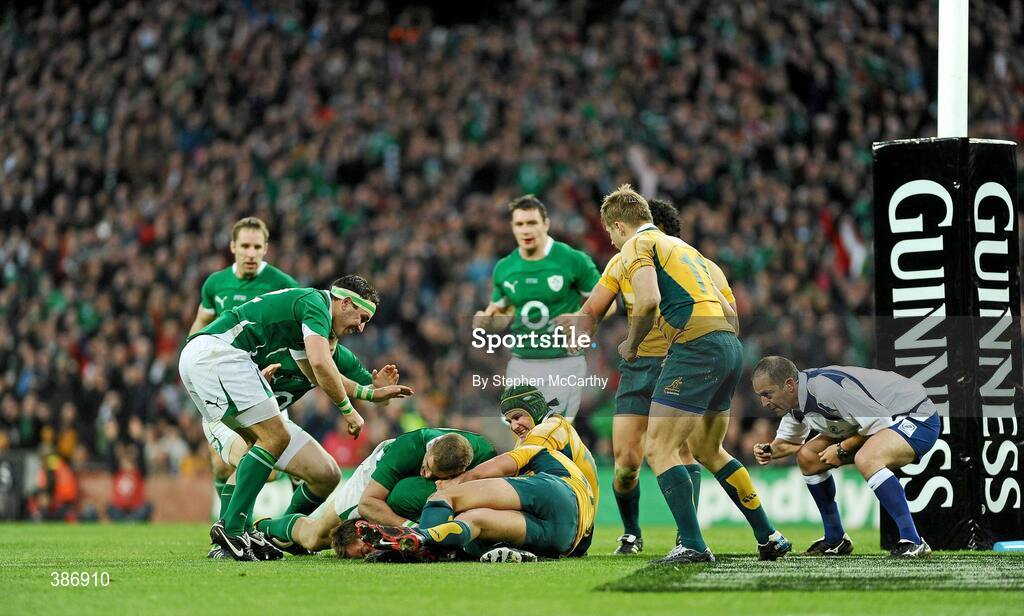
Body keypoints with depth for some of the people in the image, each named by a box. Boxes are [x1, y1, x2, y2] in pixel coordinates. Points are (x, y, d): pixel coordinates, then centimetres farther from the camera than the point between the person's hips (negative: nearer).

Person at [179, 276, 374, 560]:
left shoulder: (300, 305, 29)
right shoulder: (316, 303, -1)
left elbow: (317, 375, 40)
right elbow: (320, 363, -16)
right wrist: (348, 409, -6)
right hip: (217, 352, -10)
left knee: (264, 442, 15)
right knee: (275, 438, -10)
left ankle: (234, 527, 8)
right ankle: (231, 527, -15)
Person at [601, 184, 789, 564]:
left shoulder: (637, 245, 2)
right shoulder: (682, 246, 27)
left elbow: (648, 299, -16)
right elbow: (729, 311, 26)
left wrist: (631, 345, -2)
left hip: (696, 346, -9)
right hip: (730, 346, 9)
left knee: (659, 449, -6)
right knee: (708, 448, 23)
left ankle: (692, 545, -15)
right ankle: (768, 536, 23)